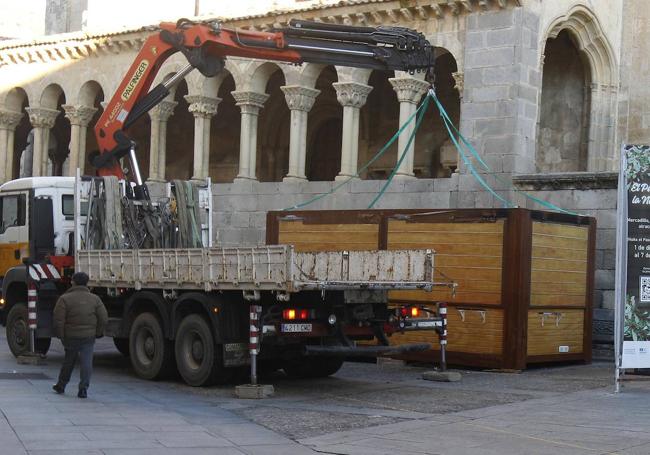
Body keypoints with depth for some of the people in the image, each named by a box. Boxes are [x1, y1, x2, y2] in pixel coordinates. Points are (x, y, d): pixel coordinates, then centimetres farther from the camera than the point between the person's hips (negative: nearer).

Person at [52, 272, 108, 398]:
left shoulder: (64, 299, -7)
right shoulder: (95, 299, 2)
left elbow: (58, 320, -11)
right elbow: (104, 318, 0)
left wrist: (60, 335, -1)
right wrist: (97, 333, 10)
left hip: (71, 336, 0)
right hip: (89, 336, 0)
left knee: (69, 361, 17)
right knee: (86, 362, 0)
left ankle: (61, 385, 30)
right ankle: (83, 389, -7)